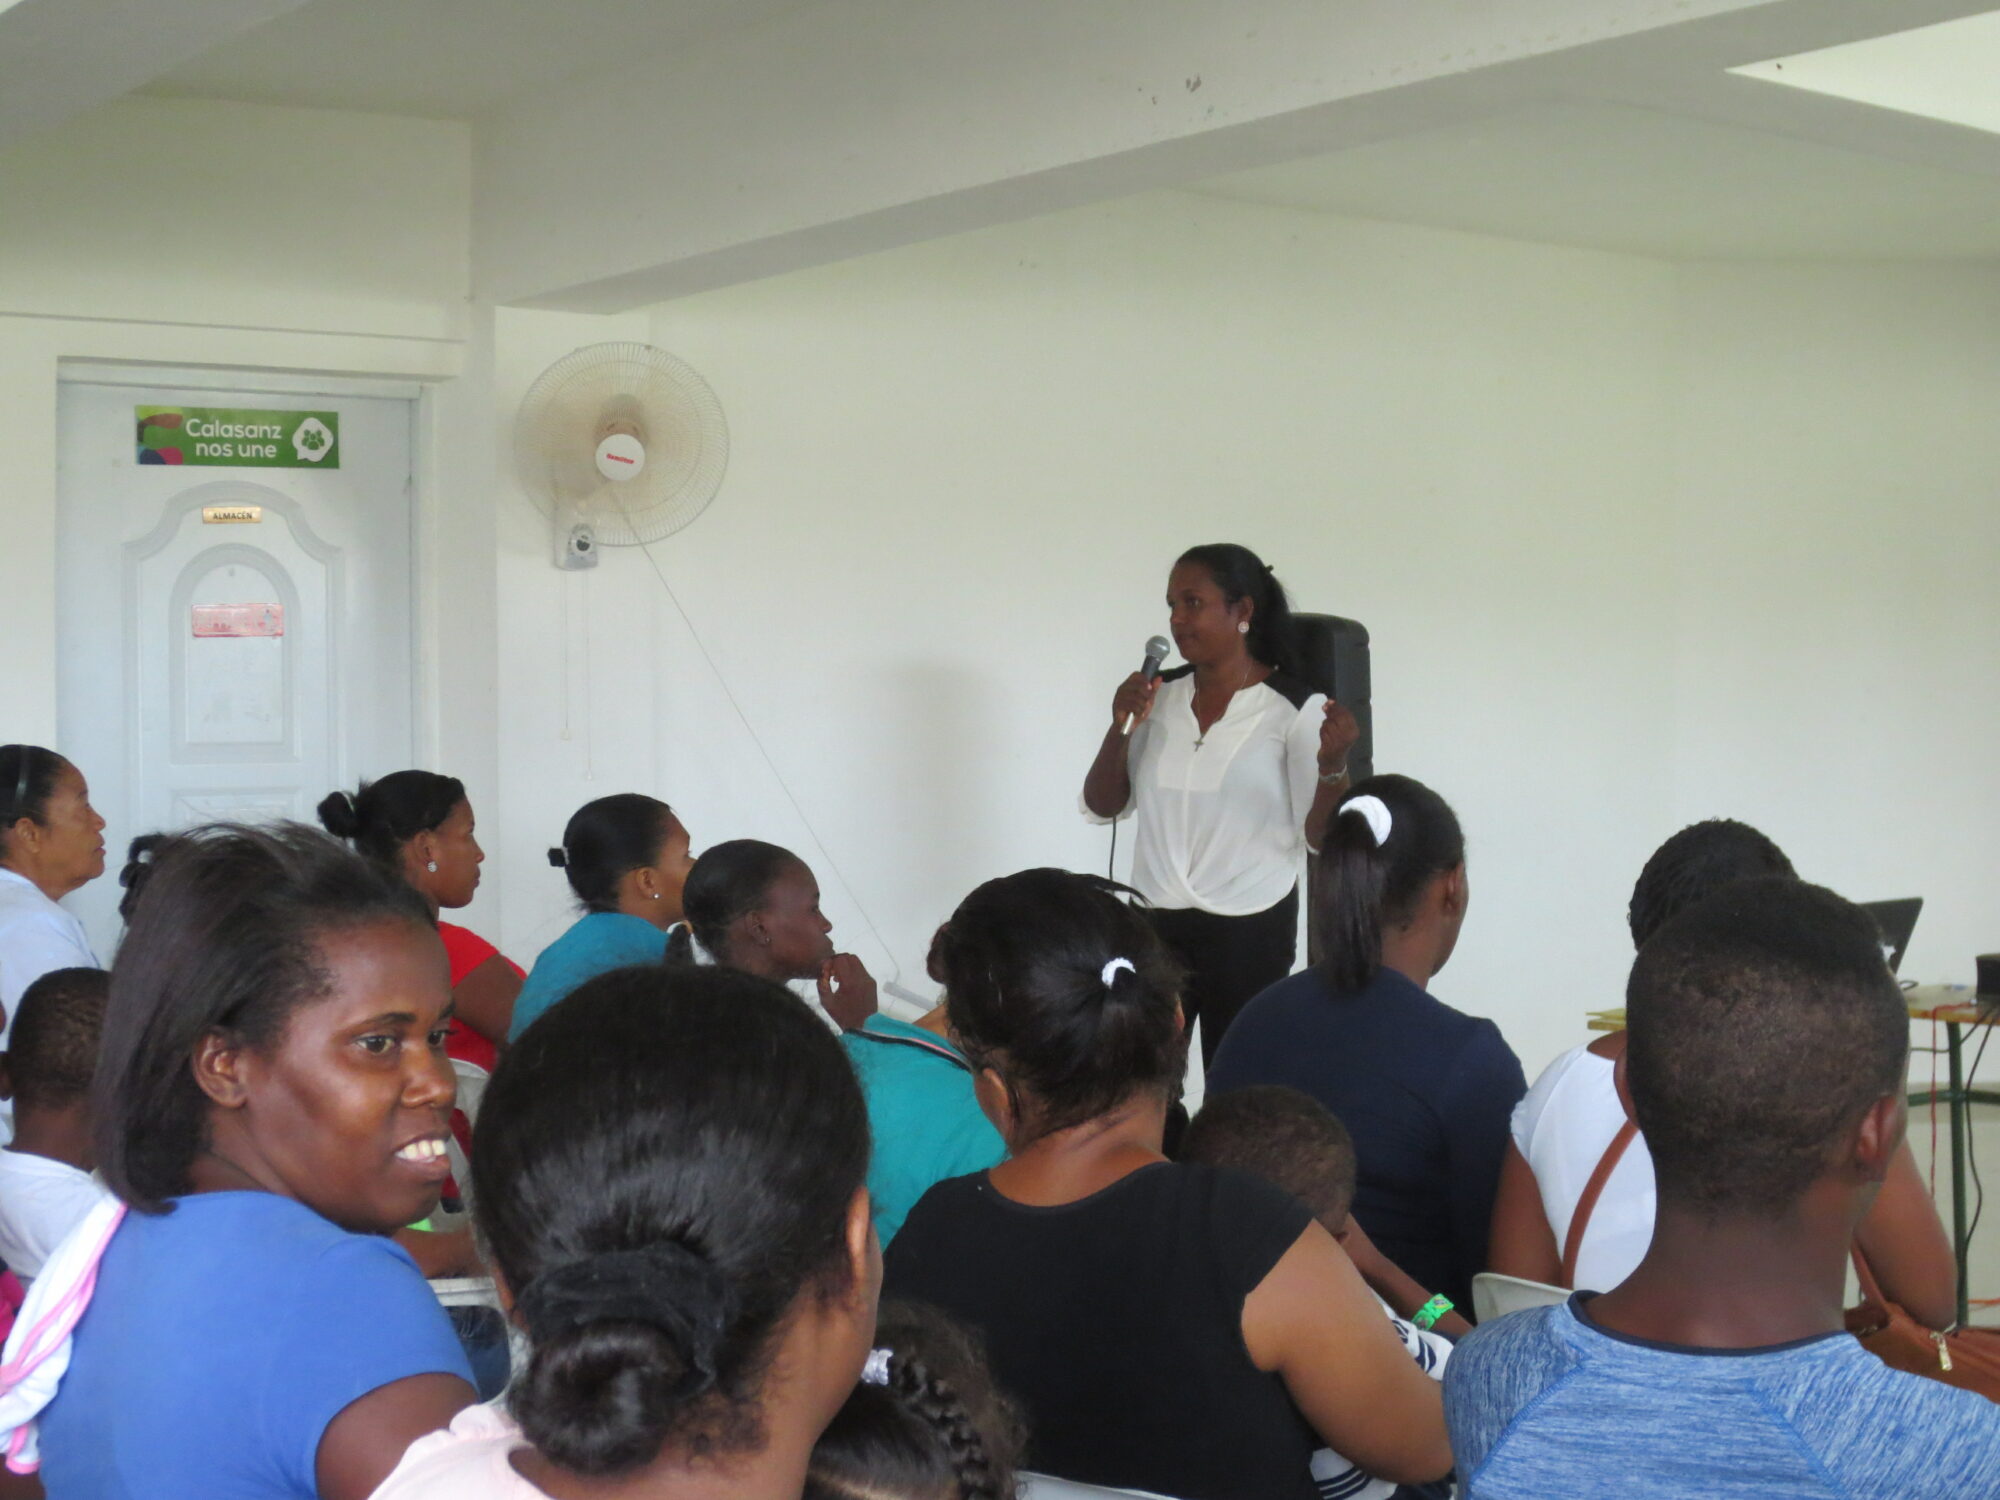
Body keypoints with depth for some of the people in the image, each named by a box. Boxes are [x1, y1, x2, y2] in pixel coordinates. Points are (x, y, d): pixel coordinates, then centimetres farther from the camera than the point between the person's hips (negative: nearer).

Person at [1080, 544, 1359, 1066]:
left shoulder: (1295, 710, -7)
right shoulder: (1159, 696, 6)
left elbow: (1317, 836, -8)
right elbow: (1103, 806, 8)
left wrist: (1333, 765, -26)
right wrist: (1120, 729, -8)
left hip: (1251, 929, -3)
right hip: (1156, 923, 4)